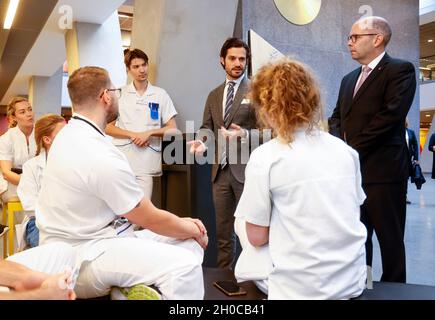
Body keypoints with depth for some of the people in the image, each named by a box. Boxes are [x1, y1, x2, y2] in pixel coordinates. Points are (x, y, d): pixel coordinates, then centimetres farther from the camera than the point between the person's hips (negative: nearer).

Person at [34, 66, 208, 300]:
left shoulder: (70, 134, 7)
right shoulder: (100, 155, -24)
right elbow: (151, 219, -15)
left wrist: (185, 224, 7)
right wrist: (195, 230, 4)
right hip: (82, 260, -10)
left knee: (190, 244, 2)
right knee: (184, 265, -24)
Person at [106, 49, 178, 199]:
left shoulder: (160, 95, 6)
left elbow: (172, 129, 6)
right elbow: (108, 127, 6)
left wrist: (148, 133, -10)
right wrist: (133, 135, -9)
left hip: (147, 163, 0)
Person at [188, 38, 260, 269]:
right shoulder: (213, 95, 17)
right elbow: (207, 128, 13)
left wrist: (244, 134, -22)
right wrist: (202, 142, -8)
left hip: (246, 169, -5)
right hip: (220, 170, 5)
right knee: (222, 231, 13)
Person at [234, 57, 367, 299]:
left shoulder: (265, 157, -15)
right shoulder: (344, 149, 0)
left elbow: (256, 236, -10)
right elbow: (347, 214, 11)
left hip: (300, 286, -5)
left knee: (243, 221, 17)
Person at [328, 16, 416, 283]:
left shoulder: (400, 70, -3)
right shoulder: (349, 79, 20)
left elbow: (390, 114, -15)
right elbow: (337, 117, 17)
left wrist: (353, 150, -14)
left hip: (382, 170, -7)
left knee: (390, 239, 5)